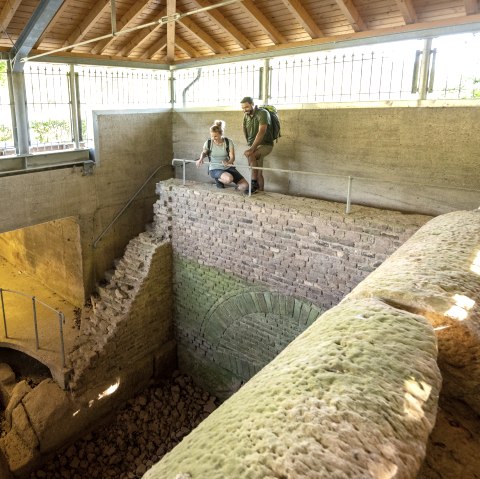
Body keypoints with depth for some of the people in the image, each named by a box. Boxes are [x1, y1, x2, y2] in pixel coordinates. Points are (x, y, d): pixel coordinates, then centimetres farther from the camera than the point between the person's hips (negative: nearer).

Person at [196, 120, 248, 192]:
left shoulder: (228, 142, -7)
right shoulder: (208, 143, -6)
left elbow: (232, 157, -9)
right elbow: (204, 152, 16)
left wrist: (228, 162, -32)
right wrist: (201, 159, -6)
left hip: (228, 168, 3)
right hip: (215, 169, -2)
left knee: (245, 186, -14)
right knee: (229, 178, -38)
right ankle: (218, 179, -1)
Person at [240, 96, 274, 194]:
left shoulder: (262, 113, -15)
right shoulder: (246, 115, 6)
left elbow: (262, 132, -26)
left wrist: (252, 148, -34)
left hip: (265, 145, -6)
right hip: (252, 145, 6)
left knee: (249, 154, -33)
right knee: (258, 172, 1)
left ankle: (254, 183, -26)